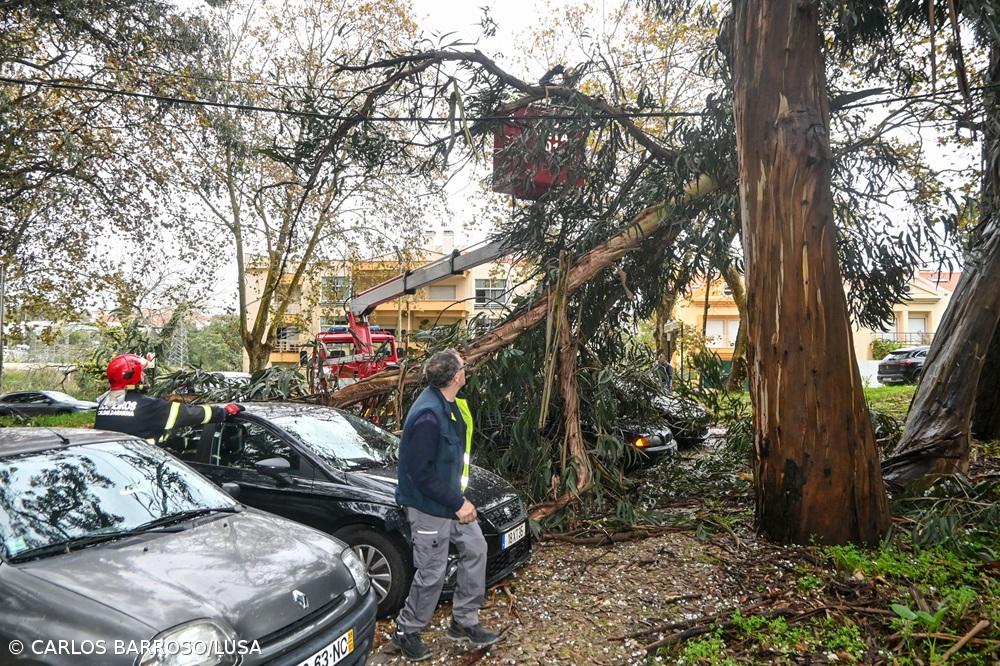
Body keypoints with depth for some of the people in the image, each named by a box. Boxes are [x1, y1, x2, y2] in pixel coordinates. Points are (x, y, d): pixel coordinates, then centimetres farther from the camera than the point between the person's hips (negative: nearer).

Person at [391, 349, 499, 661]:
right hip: (429, 506, -9)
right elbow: (421, 472, -27)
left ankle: (464, 621, 30)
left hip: (450, 497, 9)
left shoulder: (448, 403, 1)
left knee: (475, 549, 15)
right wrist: (457, 503, -21)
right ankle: (406, 632, 27)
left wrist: (459, 497, 12)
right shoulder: (428, 415, -29)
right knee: (432, 574, 4)